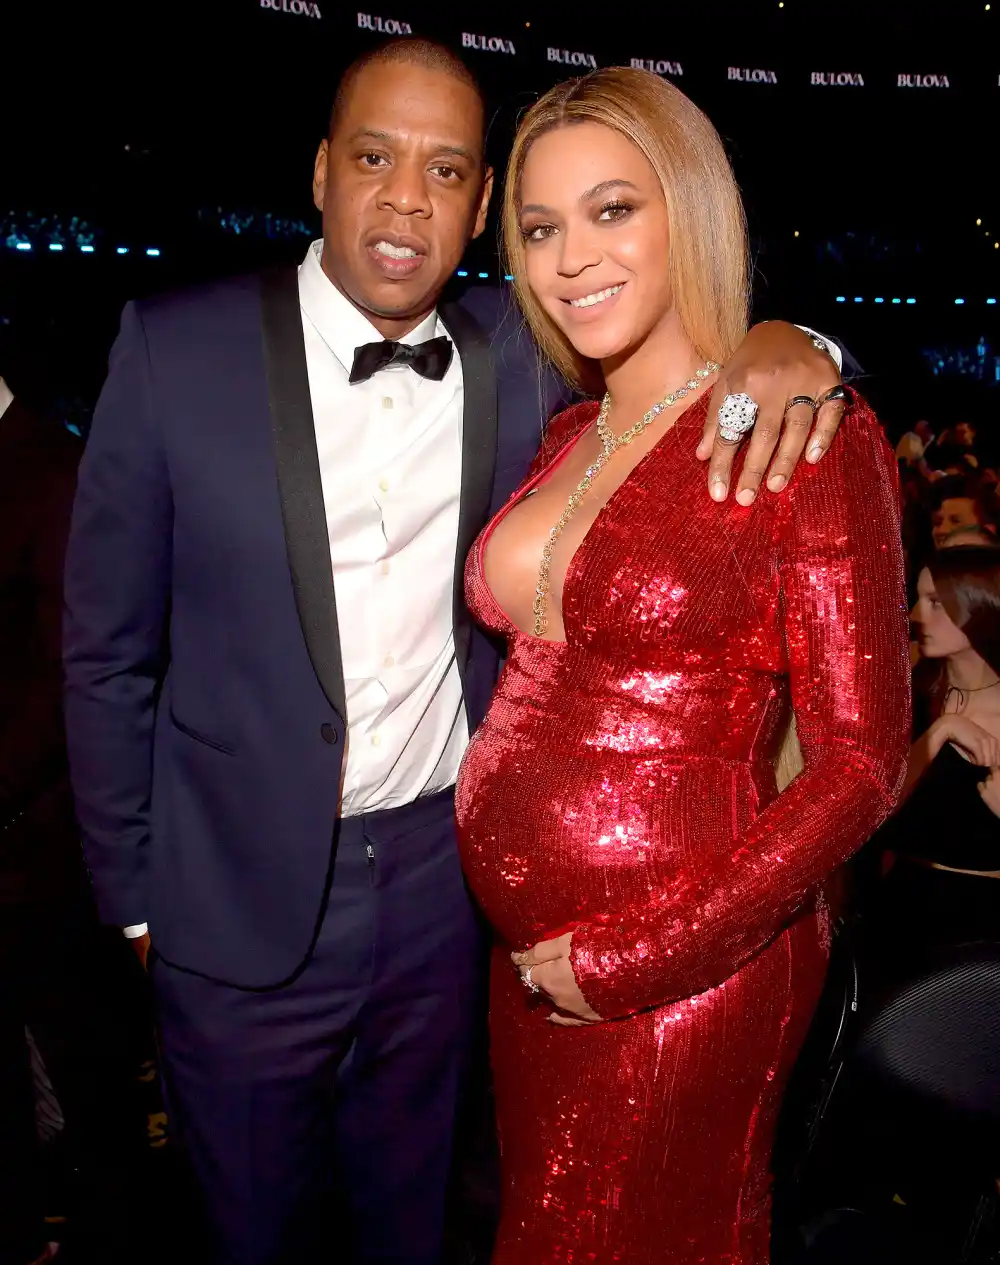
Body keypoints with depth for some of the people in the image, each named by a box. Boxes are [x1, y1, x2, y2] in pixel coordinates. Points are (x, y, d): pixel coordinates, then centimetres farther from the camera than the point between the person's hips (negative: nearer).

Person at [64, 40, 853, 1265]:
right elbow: (109, 649, -6)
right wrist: (136, 897, -1)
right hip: (241, 892, -1)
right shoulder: (178, 349, -12)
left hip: (443, 878, 2)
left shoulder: (519, 360, -5)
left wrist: (783, 346, -18)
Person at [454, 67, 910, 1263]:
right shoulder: (567, 440, 5)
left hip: (679, 972, -6)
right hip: (529, 949, 6)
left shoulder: (806, 435, -15)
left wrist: (635, 958, -15)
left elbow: (858, 763, -16)